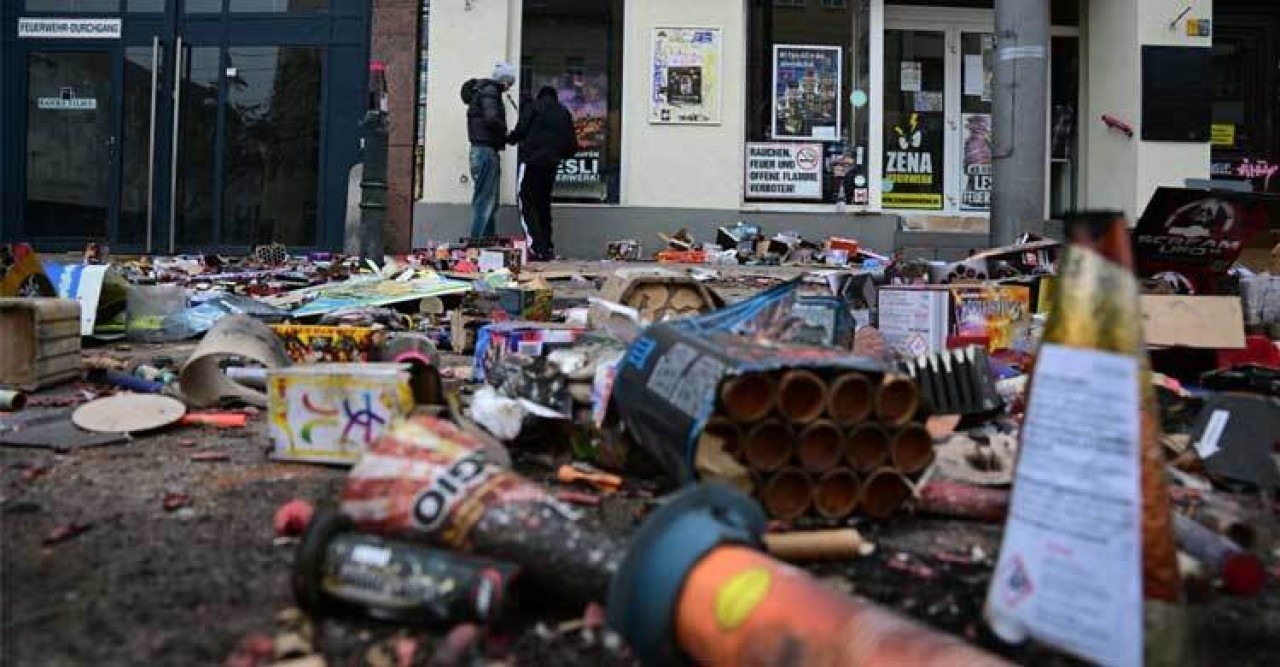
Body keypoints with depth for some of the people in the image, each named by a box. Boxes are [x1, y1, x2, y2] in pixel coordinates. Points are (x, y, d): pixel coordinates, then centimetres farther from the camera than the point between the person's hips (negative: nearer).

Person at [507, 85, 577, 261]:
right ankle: (547, 248, 15)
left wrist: (509, 139, 13)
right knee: (544, 205, 16)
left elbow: (520, 130, -8)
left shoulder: (532, 107, 4)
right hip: (551, 165, 5)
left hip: (531, 162, -5)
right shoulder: (564, 113, 16)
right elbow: (572, 145, 10)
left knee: (528, 206, -3)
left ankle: (537, 248, -15)